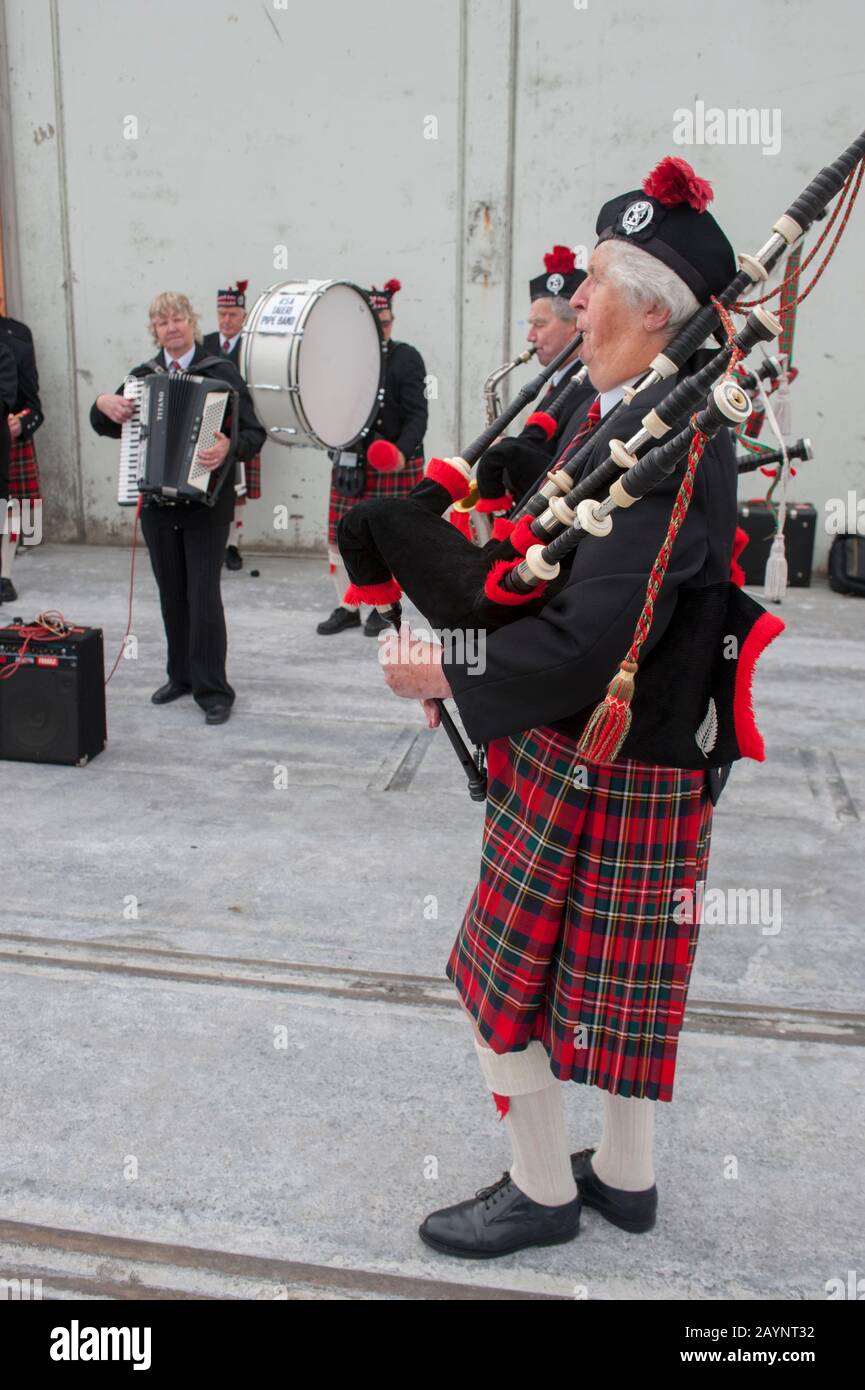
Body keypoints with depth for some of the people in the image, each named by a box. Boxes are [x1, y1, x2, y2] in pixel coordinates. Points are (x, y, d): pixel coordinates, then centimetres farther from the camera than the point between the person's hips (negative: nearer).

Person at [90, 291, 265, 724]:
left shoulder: (221, 372, -5)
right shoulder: (143, 376, 10)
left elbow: (254, 433, -10)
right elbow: (106, 426, 16)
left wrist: (229, 448, -31)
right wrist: (103, 404, -6)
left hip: (207, 503, -5)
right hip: (157, 502, 5)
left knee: (203, 594, -7)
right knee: (171, 593, 12)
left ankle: (213, 689, 0)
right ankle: (182, 675, 27)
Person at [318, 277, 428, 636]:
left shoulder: (406, 358, -4)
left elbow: (417, 415, -11)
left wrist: (401, 451, -27)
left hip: (394, 464, -4)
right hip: (349, 463, 5)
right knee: (339, 540, 6)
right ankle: (348, 607, 20)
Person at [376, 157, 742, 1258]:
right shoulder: (639, 412, 7)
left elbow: (598, 632, -32)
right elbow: (574, 577, 12)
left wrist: (452, 676, -21)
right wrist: (474, 664, 2)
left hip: (591, 770, -9)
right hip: (622, 755, 9)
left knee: (502, 980, 7)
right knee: (619, 976, 21)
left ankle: (544, 1190, 28)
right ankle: (625, 1175, 40)